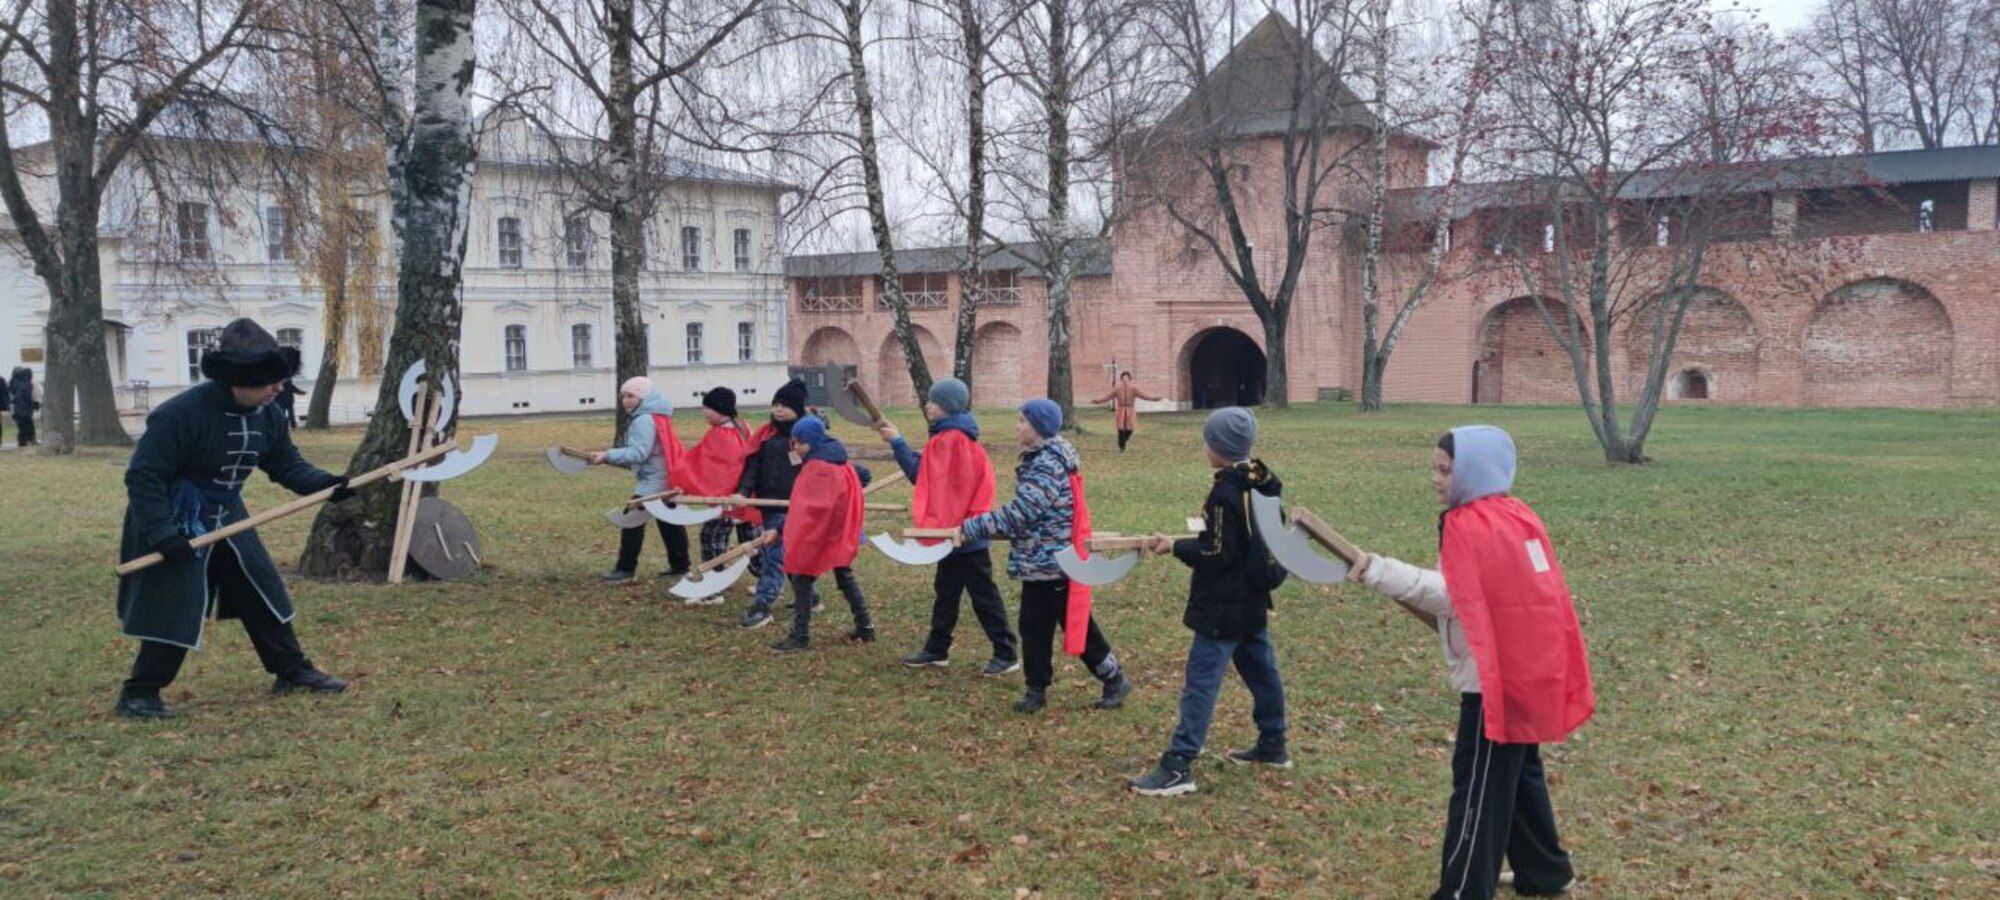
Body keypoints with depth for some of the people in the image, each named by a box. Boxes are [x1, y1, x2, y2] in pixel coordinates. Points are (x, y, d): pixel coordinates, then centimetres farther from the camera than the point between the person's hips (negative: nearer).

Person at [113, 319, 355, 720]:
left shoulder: (267, 416, -4)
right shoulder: (181, 413, -26)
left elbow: (287, 464, 5)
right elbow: (143, 475, -25)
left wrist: (324, 483, -14)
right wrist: (161, 531, -30)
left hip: (227, 519, 8)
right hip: (178, 524, -8)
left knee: (262, 593, 11)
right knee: (174, 610, -6)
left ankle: (293, 670, 23)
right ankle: (138, 693, 10)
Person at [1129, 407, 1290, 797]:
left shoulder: (1227, 492, -22)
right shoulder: (1263, 482, 5)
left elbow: (1217, 553, -21)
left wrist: (1175, 547, -12)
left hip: (1223, 607, -9)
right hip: (1253, 601, 9)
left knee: (1201, 680, -9)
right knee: (1261, 670, 20)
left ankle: (1178, 766, -9)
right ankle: (1273, 746, 34)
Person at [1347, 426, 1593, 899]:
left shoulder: (1470, 525, -18)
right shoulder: (1516, 515, 11)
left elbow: (1451, 594, -25)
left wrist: (1378, 569, -29)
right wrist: (1438, 615, 10)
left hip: (1496, 678, -10)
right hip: (1525, 670, 10)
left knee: (1479, 785, -4)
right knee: (1518, 773, 22)